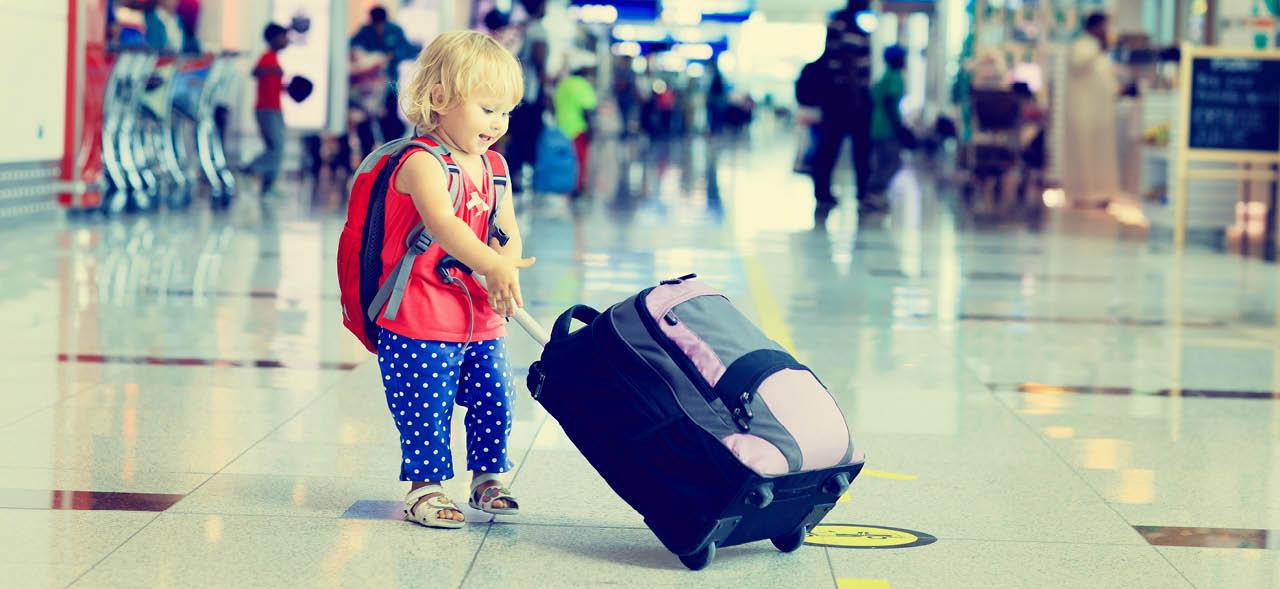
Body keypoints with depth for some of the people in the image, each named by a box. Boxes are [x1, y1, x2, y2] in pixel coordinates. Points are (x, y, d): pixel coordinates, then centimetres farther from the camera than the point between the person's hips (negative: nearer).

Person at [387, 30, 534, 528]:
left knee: (494, 401, 11)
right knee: (425, 411, -1)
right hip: (420, 323, -7)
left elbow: (509, 235, 6)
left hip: (482, 322, 7)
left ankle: (487, 478, 28)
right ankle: (425, 486, 14)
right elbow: (442, 224, -31)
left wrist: (501, 273, -16)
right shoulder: (422, 163, -16)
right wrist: (492, 265, -41)